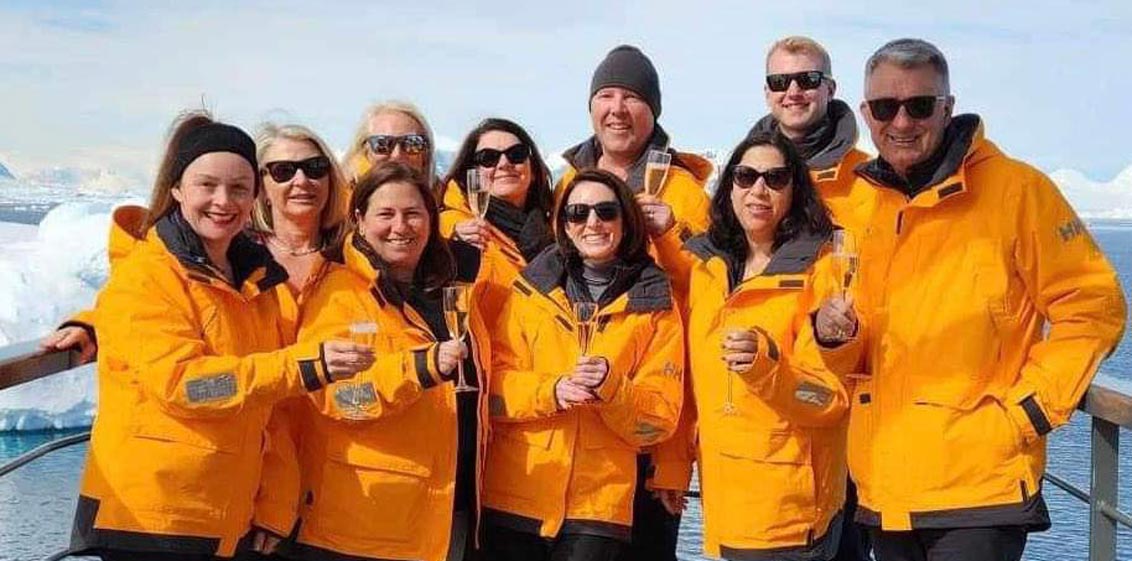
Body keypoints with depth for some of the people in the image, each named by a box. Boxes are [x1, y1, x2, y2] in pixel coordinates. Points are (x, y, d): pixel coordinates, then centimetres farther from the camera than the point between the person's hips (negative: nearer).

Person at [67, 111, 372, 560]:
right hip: (150, 519, -7)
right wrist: (305, 365, -30)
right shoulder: (143, 276, -11)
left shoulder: (255, 274, 11)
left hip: (229, 518, 7)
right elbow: (178, 381, -23)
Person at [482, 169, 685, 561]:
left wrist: (612, 389, -18)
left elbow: (661, 418, 0)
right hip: (514, 497, 1)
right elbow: (493, 384, -1)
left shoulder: (654, 305, 4)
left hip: (599, 504, -1)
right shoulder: (532, 289, 6)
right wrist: (552, 391, -18)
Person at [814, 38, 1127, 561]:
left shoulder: (1016, 189, -6)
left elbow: (1092, 306, -5)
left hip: (979, 484, -6)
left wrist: (1029, 410, -11)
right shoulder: (861, 207, 10)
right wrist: (836, 335, -5)